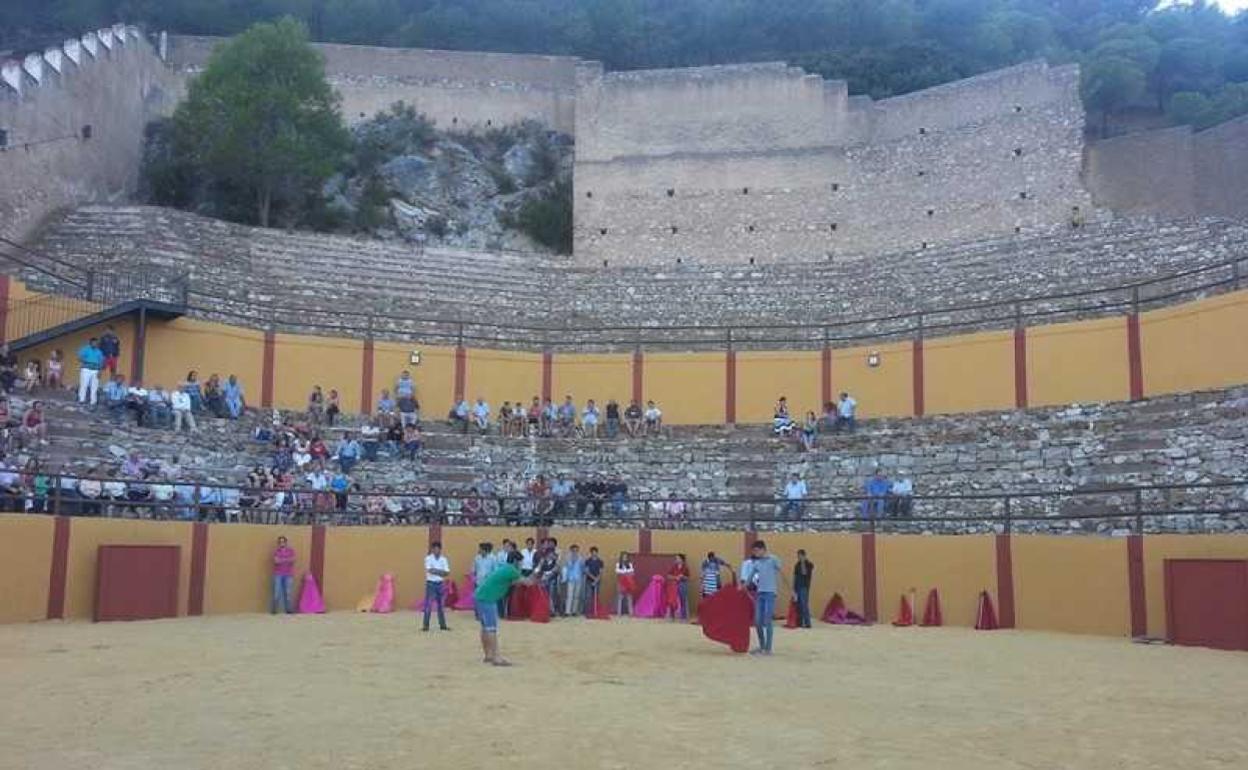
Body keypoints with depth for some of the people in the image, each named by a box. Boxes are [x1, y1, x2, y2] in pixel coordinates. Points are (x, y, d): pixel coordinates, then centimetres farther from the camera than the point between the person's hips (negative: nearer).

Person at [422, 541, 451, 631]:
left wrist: (435, 571, -17)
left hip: (440, 584, 4)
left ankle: (443, 625, 17)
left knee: (441, 605, 10)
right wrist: (441, 572, -13)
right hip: (431, 583, -4)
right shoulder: (428, 558, -6)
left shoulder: (444, 559, 4)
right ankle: (426, 625, 0)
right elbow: (430, 570, -19)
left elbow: (447, 572, -5)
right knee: (428, 604, -4)